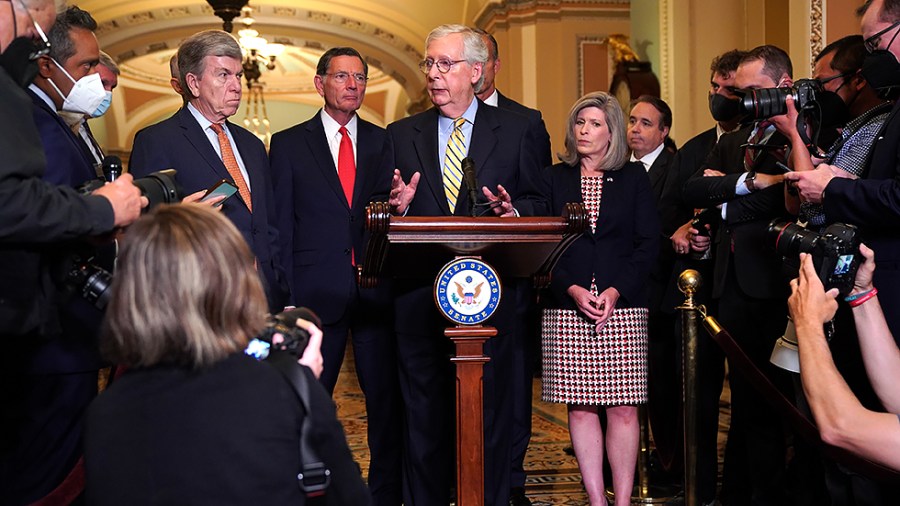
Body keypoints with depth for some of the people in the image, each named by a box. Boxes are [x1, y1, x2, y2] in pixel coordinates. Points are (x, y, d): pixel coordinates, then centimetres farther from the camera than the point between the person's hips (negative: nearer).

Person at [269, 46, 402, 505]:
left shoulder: (384, 142, 11)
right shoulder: (288, 144, 6)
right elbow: (281, 226, 2)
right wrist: (285, 297, -4)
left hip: (376, 291, 2)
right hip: (317, 292, -1)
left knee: (387, 399, 6)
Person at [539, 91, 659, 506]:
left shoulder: (634, 177, 10)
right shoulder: (554, 178, 10)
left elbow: (649, 243, 4)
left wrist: (616, 290, -9)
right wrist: (571, 289, -10)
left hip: (622, 306, 0)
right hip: (566, 308, 1)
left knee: (623, 407, -3)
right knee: (579, 408, 1)